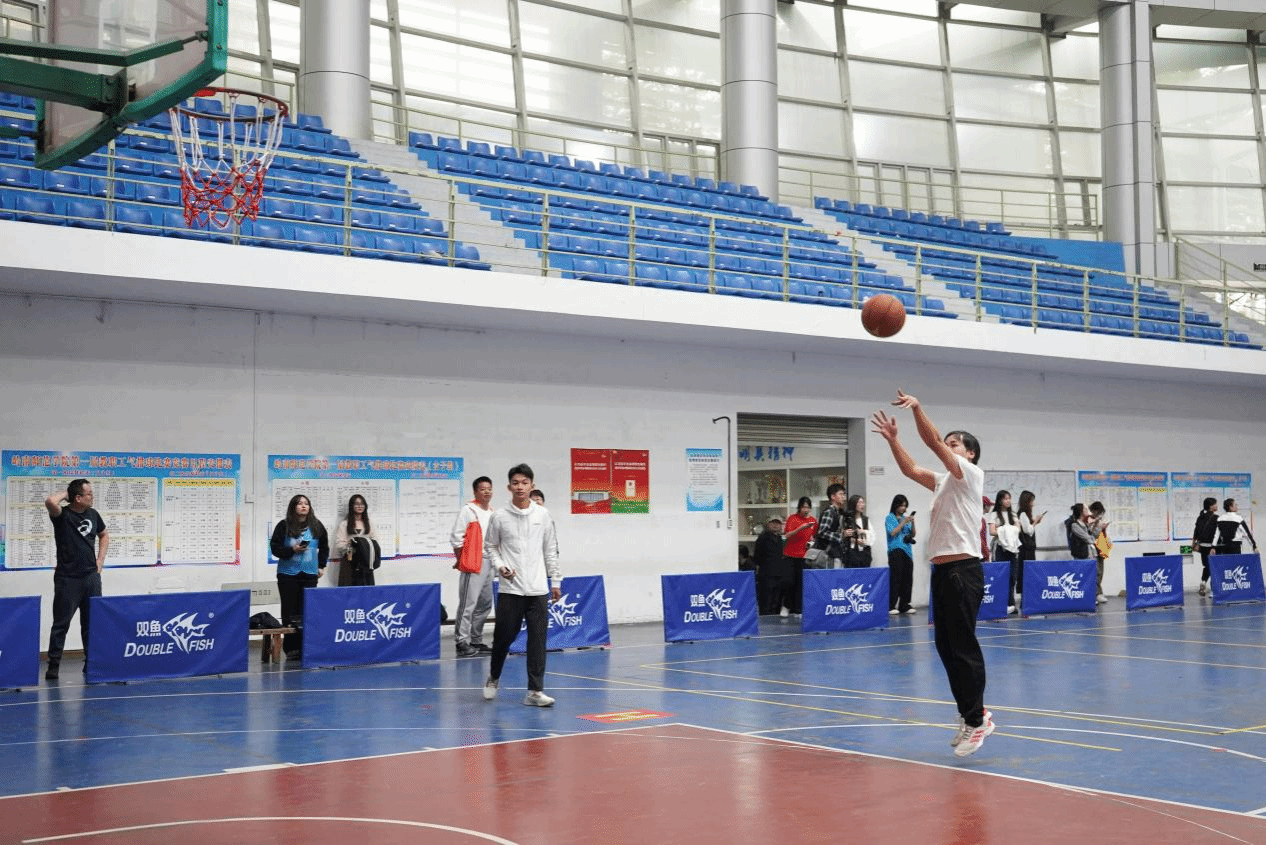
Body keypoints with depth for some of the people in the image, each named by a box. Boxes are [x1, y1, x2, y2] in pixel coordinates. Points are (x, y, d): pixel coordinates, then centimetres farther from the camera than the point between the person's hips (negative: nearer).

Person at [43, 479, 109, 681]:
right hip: (67, 578, -5)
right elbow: (50, 502, -31)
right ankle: (53, 665, 8)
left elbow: (104, 535, 25)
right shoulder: (62, 515, -8)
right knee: (61, 624, 0)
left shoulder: (93, 514, 8)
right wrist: (64, 495, -11)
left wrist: (100, 560, 13)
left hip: (91, 577, 5)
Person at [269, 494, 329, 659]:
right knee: (289, 610, -2)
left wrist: (321, 565, 14)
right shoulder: (284, 526, -1)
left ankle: (305, 647, 5)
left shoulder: (316, 526, 8)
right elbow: (275, 548, -2)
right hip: (288, 574, -2)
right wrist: (292, 550, -16)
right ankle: (291, 648, 3)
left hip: (309, 574, 2)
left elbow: (324, 547, 20)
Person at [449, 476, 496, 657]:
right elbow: (456, 537, -11)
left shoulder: (492, 512, 16)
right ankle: (462, 642, -7)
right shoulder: (468, 510, -7)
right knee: (468, 603, -10)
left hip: (488, 563, 8)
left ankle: (476, 640, 21)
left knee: (485, 604, 12)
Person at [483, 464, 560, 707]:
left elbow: (550, 550, 12)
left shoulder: (543, 515, 6)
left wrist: (555, 581, 11)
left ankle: (535, 691, 3)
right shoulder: (499, 517, 0)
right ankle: (493, 677, 30)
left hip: (538, 589, 1)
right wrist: (500, 566, -8)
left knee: (538, 639, -2)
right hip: (510, 589, -1)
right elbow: (490, 546, 9)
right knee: (504, 636, 4)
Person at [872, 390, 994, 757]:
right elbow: (910, 469, 16)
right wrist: (892, 438, 8)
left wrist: (917, 407, -20)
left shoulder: (971, 475, -3)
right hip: (942, 571, 9)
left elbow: (933, 442, -15)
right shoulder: (944, 481, 19)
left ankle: (977, 718, -2)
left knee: (963, 647, -8)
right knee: (946, 646, 9)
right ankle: (970, 715, 17)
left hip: (963, 571, -9)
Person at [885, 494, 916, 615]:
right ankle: (891, 606, -12)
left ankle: (904, 605, 8)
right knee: (895, 578, -12)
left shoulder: (905, 518, 19)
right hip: (895, 550, -6)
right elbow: (893, 533, -9)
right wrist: (904, 522, -10)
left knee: (908, 578, 1)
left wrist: (912, 523, 0)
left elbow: (912, 535, 16)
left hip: (907, 551, 6)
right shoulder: (890, 518, 4)